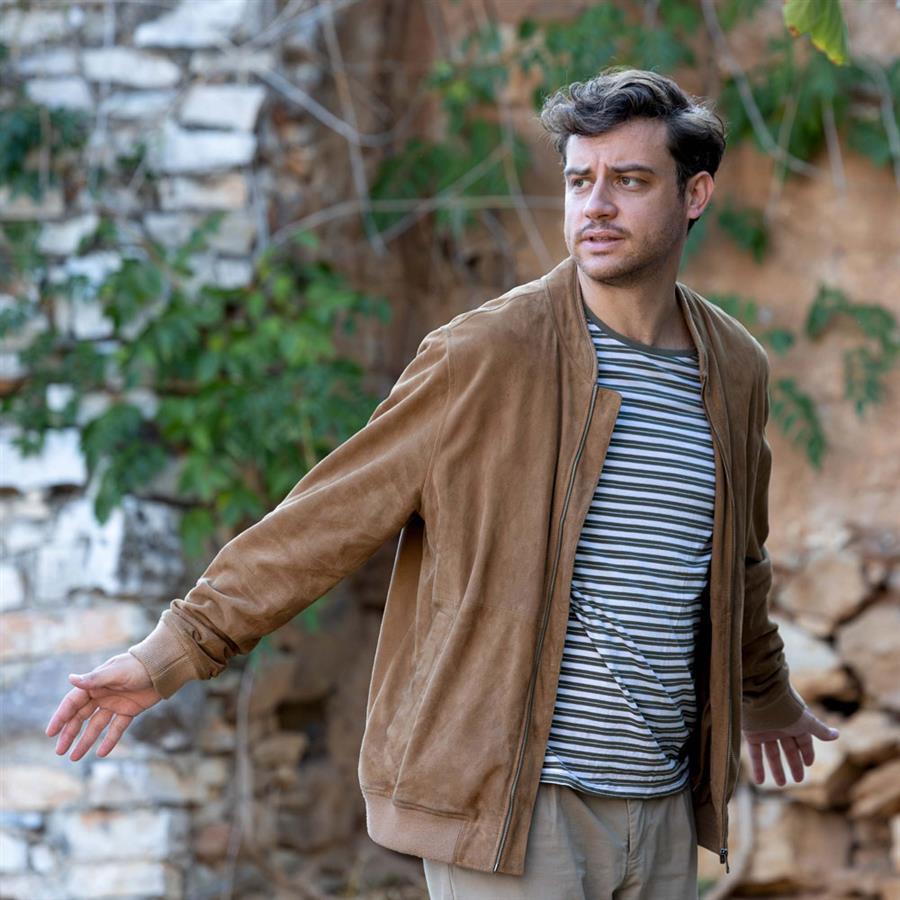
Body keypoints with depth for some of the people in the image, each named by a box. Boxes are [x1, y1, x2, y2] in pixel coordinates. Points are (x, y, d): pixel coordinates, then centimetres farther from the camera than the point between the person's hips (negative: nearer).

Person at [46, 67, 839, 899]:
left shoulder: (735, 370, 9)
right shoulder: (485, 356, -8)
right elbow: (330, 517, -4)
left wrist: (766, 697, 41)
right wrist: (178, 648, -7)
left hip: (663, 812, 6)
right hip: (508, 804, -5)